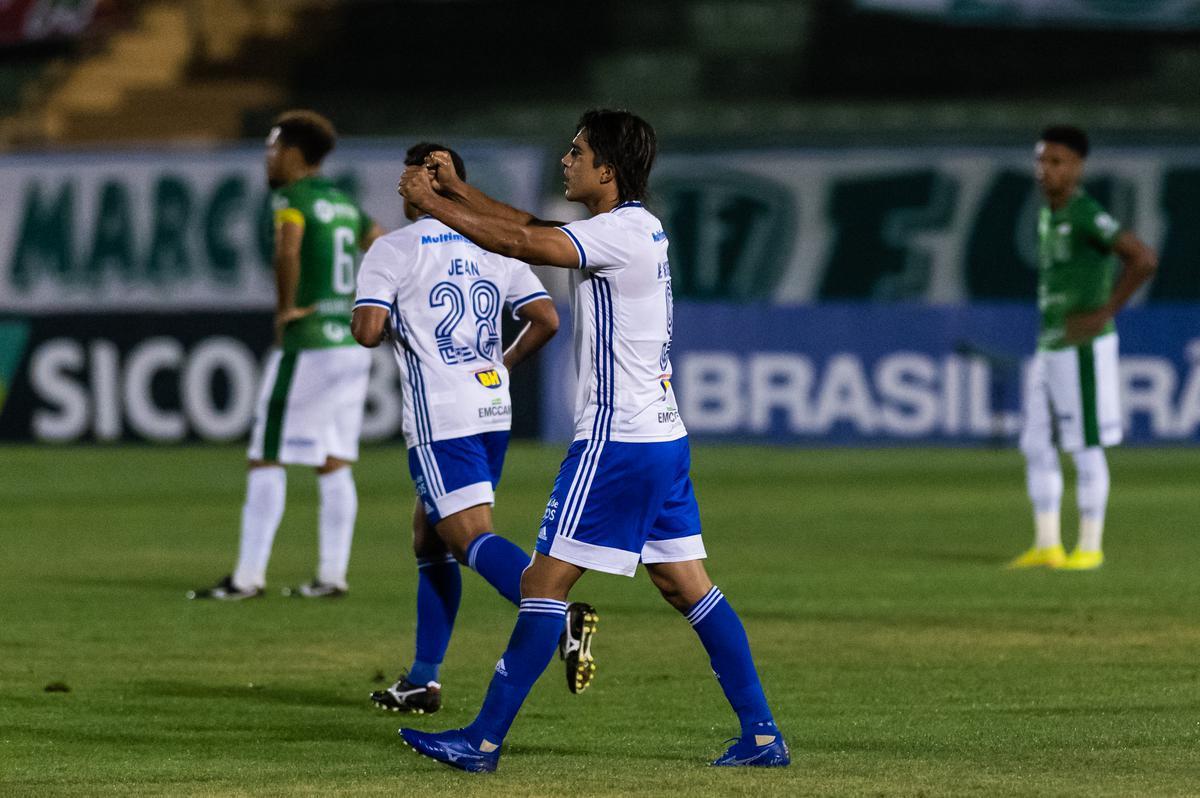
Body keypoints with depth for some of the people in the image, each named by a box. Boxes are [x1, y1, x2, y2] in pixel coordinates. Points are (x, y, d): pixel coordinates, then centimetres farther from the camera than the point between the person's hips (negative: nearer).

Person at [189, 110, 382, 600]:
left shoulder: (292, 198, -11)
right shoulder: (343, 203, 14)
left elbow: (287, 252, -30)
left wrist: (285, 308, -18)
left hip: (305, 347, -8)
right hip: (352, 345, 8)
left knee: (266, 460, -3)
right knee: (333, 465, 10)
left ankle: (248, 576, -3)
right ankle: (332, 575, 9)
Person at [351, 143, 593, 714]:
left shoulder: (391, 250, -6)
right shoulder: (492, 247, 10)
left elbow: (368, 331, -16)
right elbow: (546, 320, 4)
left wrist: (375, 325, 8)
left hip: (441, 420, -7)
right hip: (492, 410, 7)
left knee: (471, 538, -13)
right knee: (429, 537, 18)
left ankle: (561, 616, -37)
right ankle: (422, 682, 20)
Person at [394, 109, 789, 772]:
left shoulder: (620, 232, -15)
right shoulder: (639, 228, 14)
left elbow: (519, 243, -20)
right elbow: (532, 229, 21)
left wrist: (432, 204, -11)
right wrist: (455, 189, 15)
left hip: (615, 441, -10)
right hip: (661, 436, 10)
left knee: (543, 583, -5)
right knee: (686, 587, 9)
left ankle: (484, 739, -3)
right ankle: (762, 734, 7)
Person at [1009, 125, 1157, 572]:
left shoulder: (1087, 216, -15)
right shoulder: (1047, 214, 12)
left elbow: (1144, 259, -24)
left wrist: (1105, 313, -19)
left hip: (1083, 349, -9)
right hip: (1049, 347, 9)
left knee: (1086, 448, -2)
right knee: (1037, 446, 8)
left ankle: (1090, 547, 5)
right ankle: (1046, 546, 14)